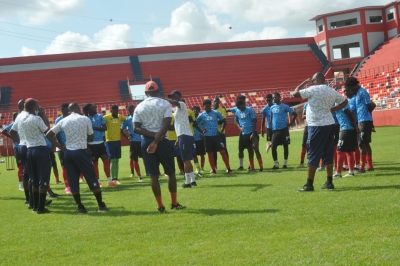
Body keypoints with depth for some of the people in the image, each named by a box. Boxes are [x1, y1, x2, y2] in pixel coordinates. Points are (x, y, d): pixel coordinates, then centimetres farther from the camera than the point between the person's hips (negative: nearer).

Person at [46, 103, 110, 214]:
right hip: (81, 151, -4)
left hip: (68, 152, 4)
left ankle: (80, 207, 8)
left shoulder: (63, 121, 7)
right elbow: (91, 138, 5)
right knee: (92, 179, 4)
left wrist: (60, 146, 10)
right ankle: (101, 205, 7)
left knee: (73, 181, 8)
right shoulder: (85, 119, -2)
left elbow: (49, 134, 7)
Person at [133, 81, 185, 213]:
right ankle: (174, 203, 15)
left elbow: (136, 128, -4)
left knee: (154, 175, 6)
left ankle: (160, 206, 6)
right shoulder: (165, 104, -1)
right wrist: (156, 140, -16)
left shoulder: (139, 107, 5)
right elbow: (166, 124, -14)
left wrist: (153, 135, -9)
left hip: (146, 142, 2)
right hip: (162, 141, -2)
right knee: (170, 172, 11)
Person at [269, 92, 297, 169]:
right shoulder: (272, 108, 9)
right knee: (273, 147, -2)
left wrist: (290, 123, -6)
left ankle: (285, 163, 14)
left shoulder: (284, 107, -5)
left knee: (285, 146, 4)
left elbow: (295, 114, -3)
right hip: (275, 130, 4)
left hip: (284, 129, -4)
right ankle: (276, 164, 7)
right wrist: (271, 129, 11)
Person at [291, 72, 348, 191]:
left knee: (313, 156, -3)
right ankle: (329, 182, 13)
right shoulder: (332, 91, 9)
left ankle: (309, 185, -2)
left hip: (317, 126, -7)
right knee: (328, 155, 11)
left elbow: (295, 93, -11)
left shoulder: (313, 89, -13)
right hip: (329, 125, 7)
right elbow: (344, 101, 22)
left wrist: (305, 82, 4)